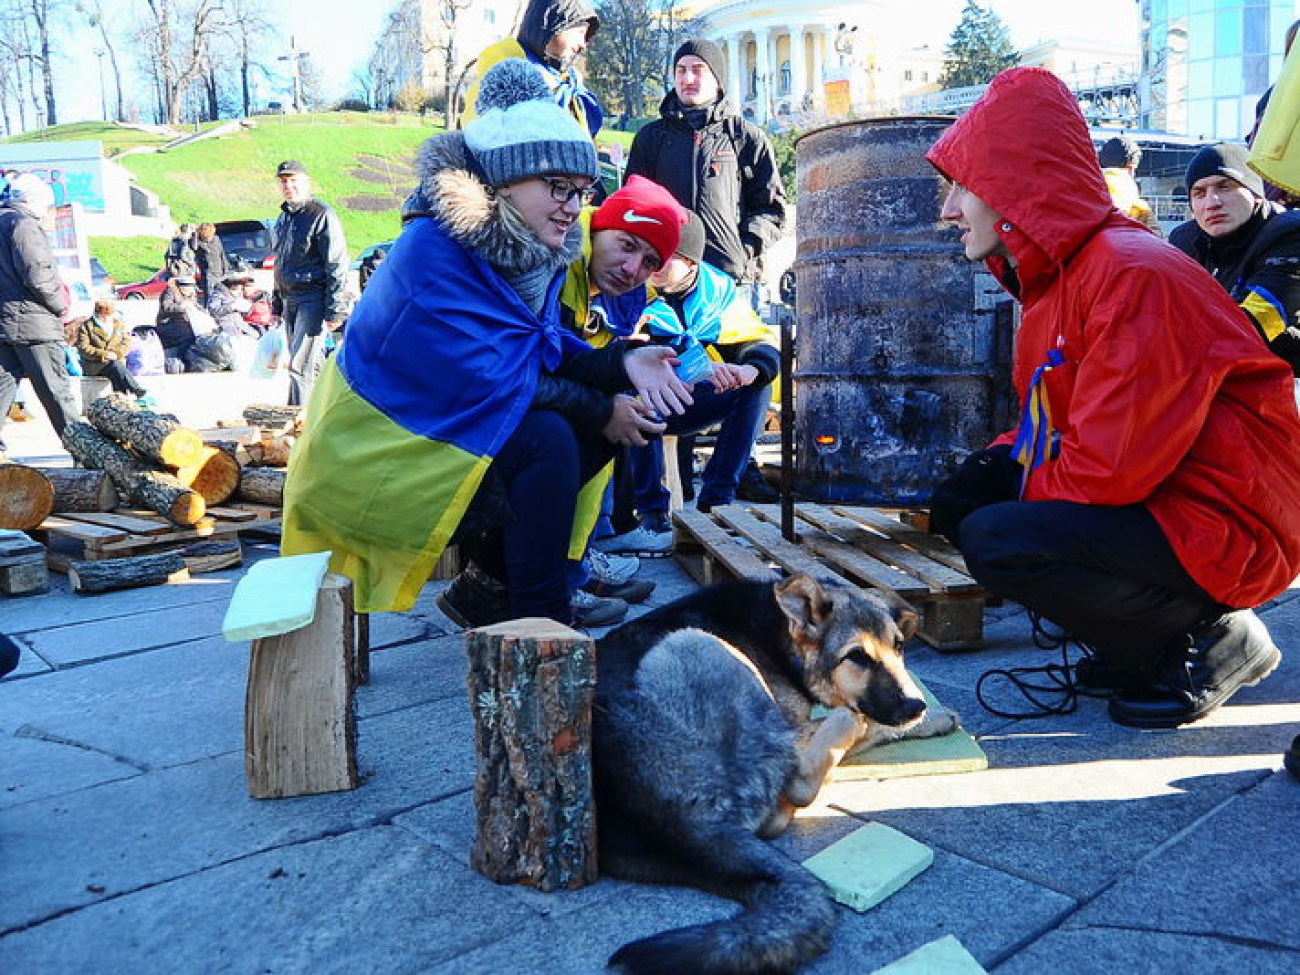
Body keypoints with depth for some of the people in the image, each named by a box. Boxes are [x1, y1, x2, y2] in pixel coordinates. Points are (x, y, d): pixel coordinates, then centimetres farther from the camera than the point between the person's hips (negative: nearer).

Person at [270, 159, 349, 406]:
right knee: (312, 365, 12)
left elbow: (337, 267, -13)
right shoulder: (284, 218, 18)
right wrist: (276, 303, 22)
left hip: (313, 299, -8)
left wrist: (335, 311, -18)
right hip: (289, 300, 8)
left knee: (300, 367, -12)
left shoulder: (322, 215, -9)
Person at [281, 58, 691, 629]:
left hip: (442, 430, 9)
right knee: (547, 440, -26)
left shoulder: (534, 250, 4)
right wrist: (599, 409, -21)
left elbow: (544, 348, 1)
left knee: (605, 420, 1)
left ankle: (486, 585, 5)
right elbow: (489, 379, -27)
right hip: (377, 451, -9)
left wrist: (620, 363, -17)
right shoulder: (434, 252, -24)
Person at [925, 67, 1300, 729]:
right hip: (1147, 498, 10)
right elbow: (1043, 429, 14)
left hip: (1223, 526, -10)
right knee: (961, 500, 9)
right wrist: (980, 474, -4)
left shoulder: (1133, 275, -22)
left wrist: (1015, 485, -9)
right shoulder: (1054, 277, 9)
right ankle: (1149, 632, 10)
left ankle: (1212, 637, -5)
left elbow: (1108, 470, -27)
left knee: (993, 541, -24)